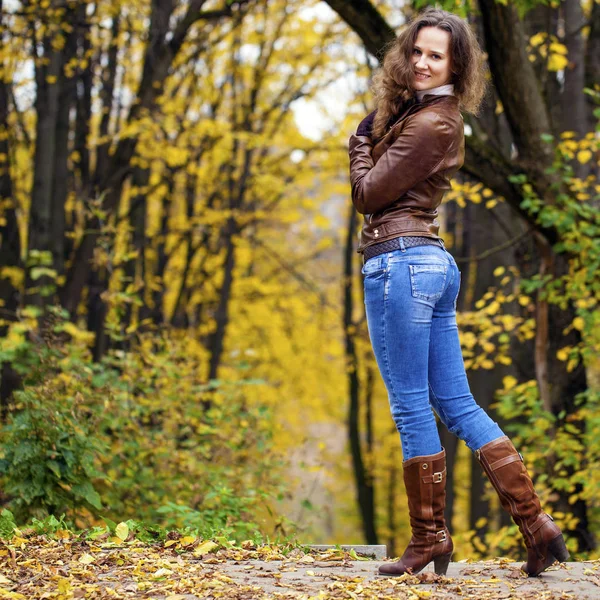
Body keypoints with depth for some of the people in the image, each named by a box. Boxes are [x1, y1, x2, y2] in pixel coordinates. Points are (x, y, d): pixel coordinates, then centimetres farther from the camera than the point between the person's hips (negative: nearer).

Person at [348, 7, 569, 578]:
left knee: (411, 407, -3)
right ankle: (536, 523, 7)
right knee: (457, 404, 10)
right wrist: (371, 134, 8)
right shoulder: (417, 111, 19)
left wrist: (361, 144, 6)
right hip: (435, 262, 10)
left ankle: (428, 540, 4)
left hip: (401, 261, -10)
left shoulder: (429, 124, -12)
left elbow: (369, 192, -10)